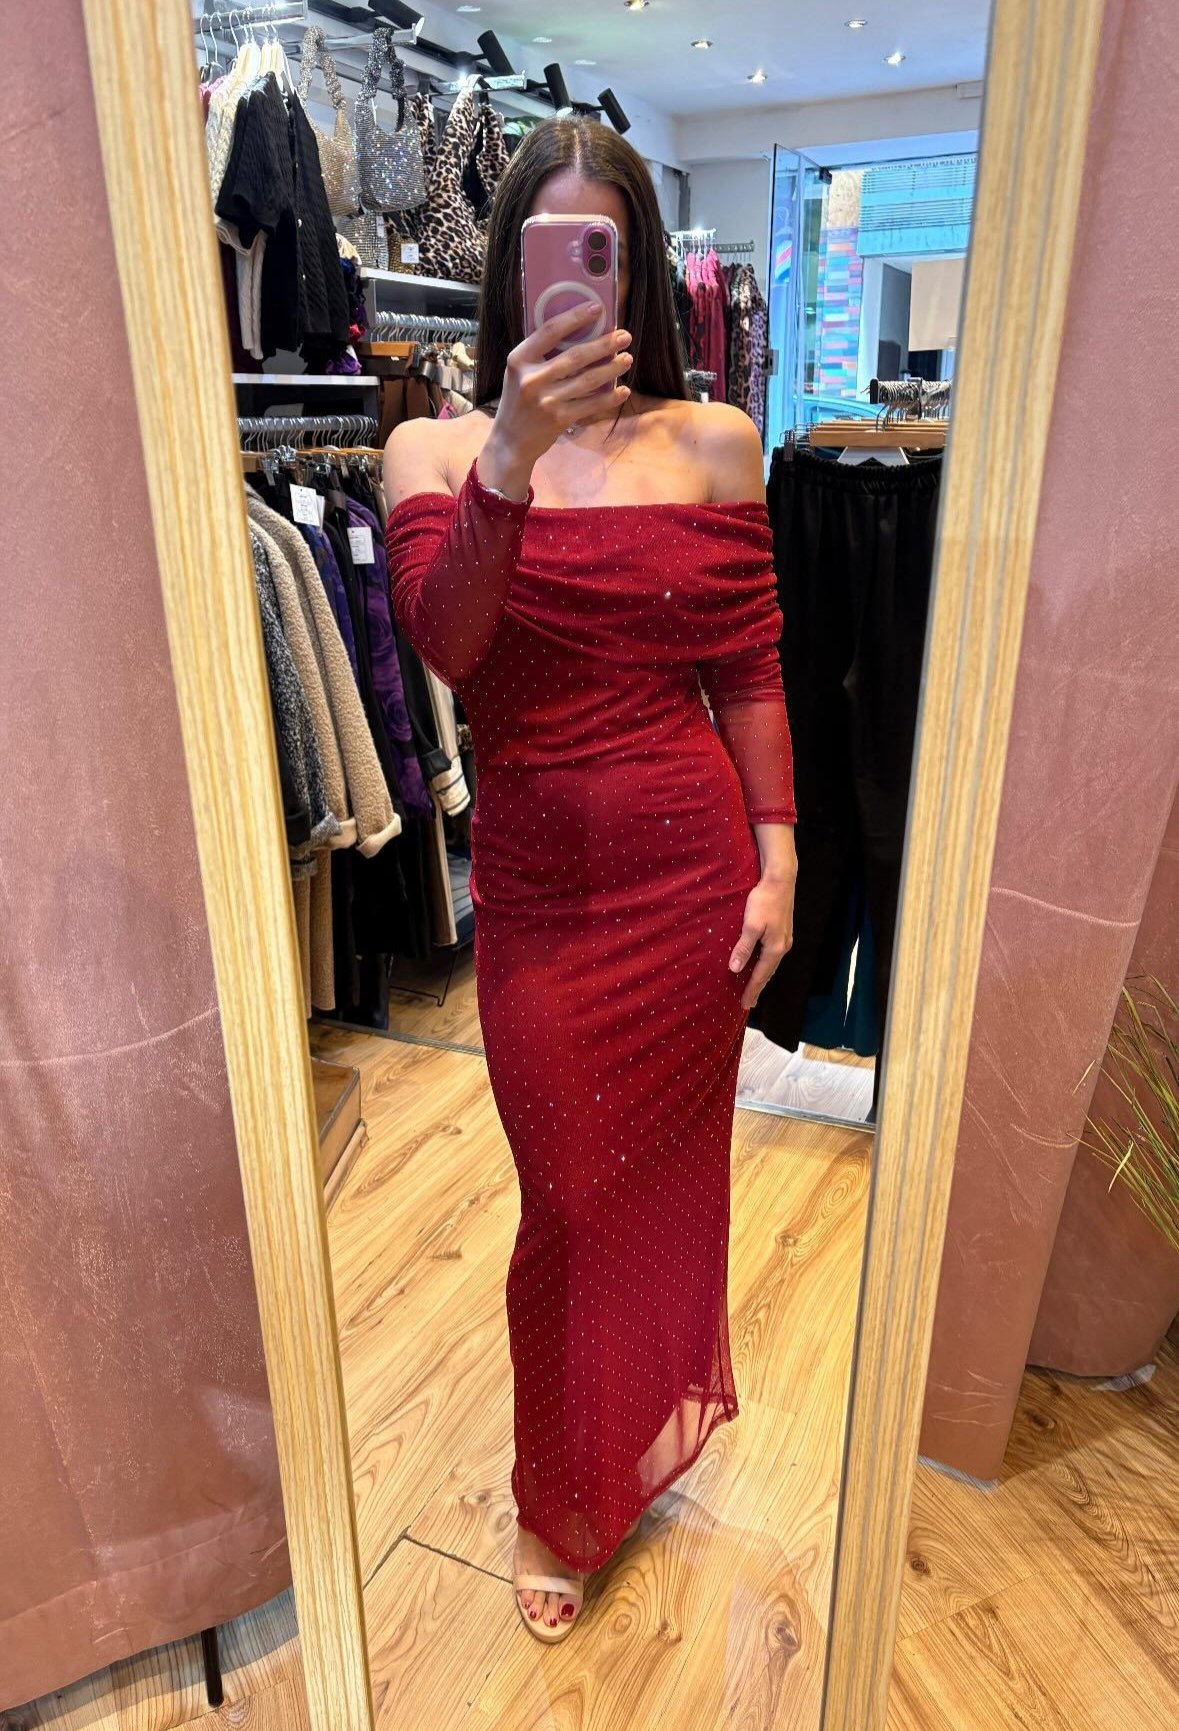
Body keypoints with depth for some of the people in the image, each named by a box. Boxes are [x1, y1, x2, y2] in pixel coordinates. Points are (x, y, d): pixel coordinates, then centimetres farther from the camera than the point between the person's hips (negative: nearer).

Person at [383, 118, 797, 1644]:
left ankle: (660, 1407, 50)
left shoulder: (714, 445, 2)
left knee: (670, 1167, 16)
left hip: (689, 874, 1)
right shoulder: (437, 448, 1)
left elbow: (750, 677, 2)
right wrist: (513, 457, -30)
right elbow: (443, 643, -17)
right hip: (534, 888, 0)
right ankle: (567, 1502, 40)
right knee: (568, 1193, 11)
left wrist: (776, 860, -2)